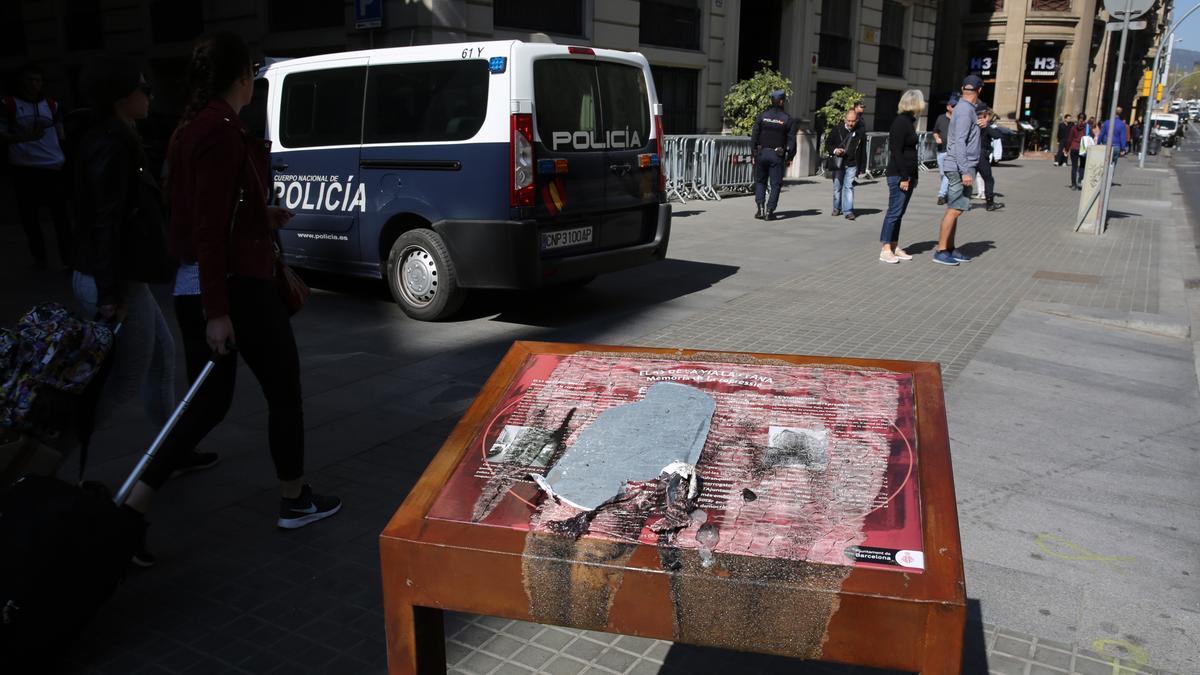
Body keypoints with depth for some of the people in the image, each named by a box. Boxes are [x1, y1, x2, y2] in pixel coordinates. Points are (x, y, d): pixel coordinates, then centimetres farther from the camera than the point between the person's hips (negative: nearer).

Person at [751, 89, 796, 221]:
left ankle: (760, 208, 3)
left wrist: (754, 153, 7)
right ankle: (769, 211, -1)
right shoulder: (788, 119, -3)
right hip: (777, 156, -2)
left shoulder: (762, 116, 1)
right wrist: (790, 157, 6)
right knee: (775, 183, 4)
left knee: (760, 181, 13)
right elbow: (791, 140, -2)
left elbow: (754, 136, 1)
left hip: (762, 153, 2)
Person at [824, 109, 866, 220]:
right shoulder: (837, 130, 1)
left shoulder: (860, 133, 3)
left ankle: (848, 211, -7)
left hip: (852, 164, -1)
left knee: (849, 186, -7)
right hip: (838, 163, 1)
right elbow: (828, 143, 6)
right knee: (837, 187, 10)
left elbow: (863, 150, 8)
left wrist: (862, 165, 4)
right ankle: (837, 208, 25)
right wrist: (834, 150, -14)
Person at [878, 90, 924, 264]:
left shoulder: (908, 121, 16)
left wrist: (913, 176, 17)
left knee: (899, 212, 11)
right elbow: (897, 152, -18)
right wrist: (904, 177, -20)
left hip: (907, 175, 9)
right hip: (898, 175, -9)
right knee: (894, 212, -7)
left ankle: (895, 247, 16)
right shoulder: (900, 122, -13)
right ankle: (885, 250, -4)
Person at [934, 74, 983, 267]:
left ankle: (950, 249, 18)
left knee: (954, 209, 12)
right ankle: (940, 251, -7)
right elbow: (959, 142, -21)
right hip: (961, 167, -10)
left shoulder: (964, 108, 15)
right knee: (954, 210, -9)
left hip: (961, 167, 10)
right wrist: (965, 171, -25)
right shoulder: (965, 110, -14)